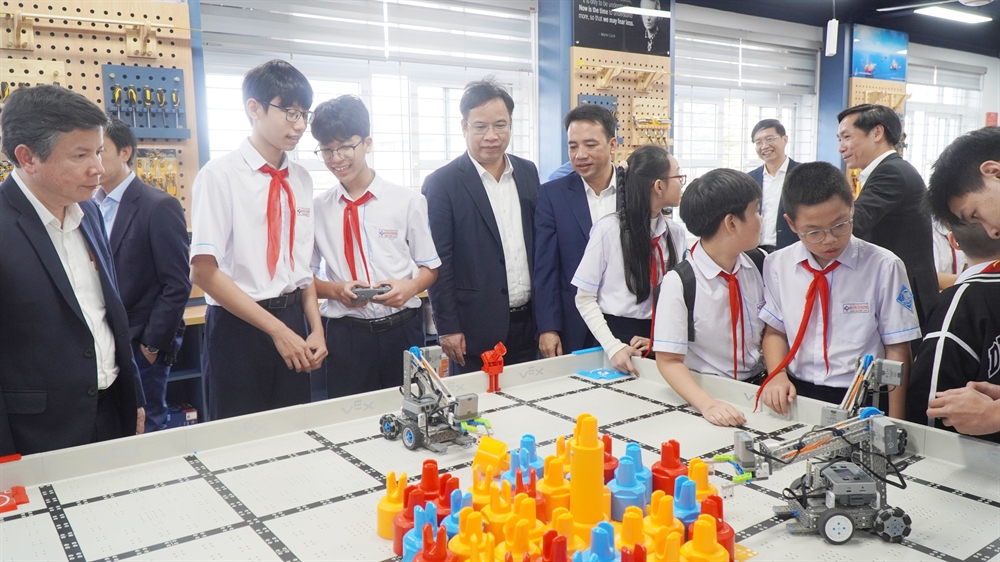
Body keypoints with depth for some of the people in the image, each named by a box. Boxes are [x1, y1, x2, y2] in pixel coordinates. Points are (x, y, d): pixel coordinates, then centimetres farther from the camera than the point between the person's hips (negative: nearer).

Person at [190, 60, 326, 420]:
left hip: (293, 325, 5)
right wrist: (277, 329, -17)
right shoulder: (221, 174, -10)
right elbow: (203, 271, -15)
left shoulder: (301, 180, 7)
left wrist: (316, 329, 1)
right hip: (239, 326, -5)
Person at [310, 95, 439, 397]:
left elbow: (430, 267, 5)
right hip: (345, 335, 1)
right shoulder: (316, 209, 1)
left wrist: (409, 287, -15)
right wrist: (336, 290, -11)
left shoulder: (407, 201, -2)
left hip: (402, 330, 0)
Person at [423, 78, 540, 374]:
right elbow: (438, 262, -9)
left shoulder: (528, 172, 6)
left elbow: (539, 243, 12)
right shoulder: (442, 183, -9)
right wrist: (447, 328, -10)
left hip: (527, 323, 5)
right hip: (475, 328, -5)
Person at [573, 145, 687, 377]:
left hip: (658, 339, 4)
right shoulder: (608, 229, -12)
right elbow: (585, 298, -9)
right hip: (615, 334, -3)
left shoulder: (675, 233, 1)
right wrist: (613, 347, -18)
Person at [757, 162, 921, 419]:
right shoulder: (777, 265, 2)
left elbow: (897, 350, -1)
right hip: (796, 394, -1)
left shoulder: (883, 267, -5)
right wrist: (777, 376, -6)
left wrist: (893, 427, -4)